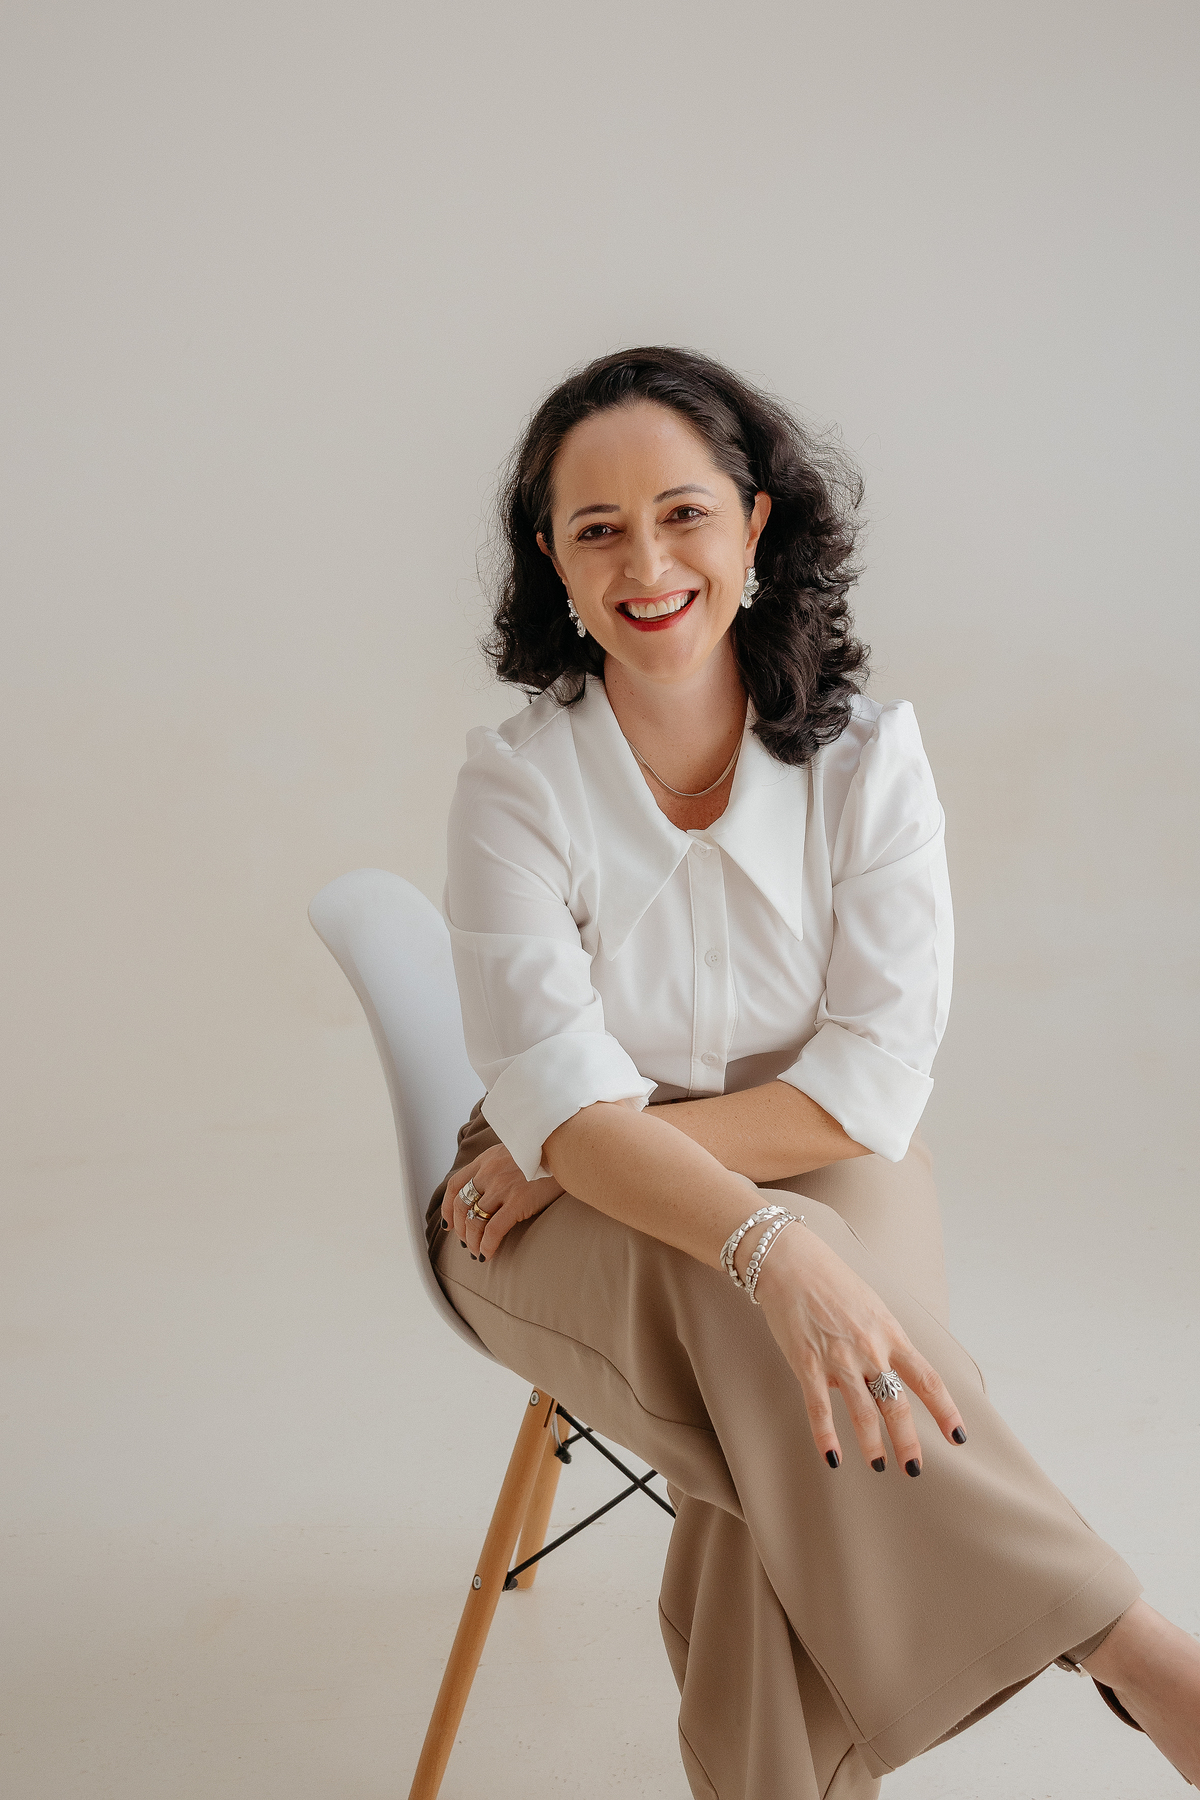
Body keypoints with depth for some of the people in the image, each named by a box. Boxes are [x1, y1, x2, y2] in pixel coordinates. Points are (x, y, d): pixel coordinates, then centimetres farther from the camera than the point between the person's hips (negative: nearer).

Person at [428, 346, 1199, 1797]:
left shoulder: (868, 758, -8)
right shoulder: (516, 781, -11)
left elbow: (874, 1081, -13)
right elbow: (556, 1100, -23)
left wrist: (608, 1143, -20)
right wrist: (768, 1243, -41)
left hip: (825, 1174, 1)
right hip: (570, 1225, -1)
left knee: (792, 1456, -33)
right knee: (756, 1314, -34)